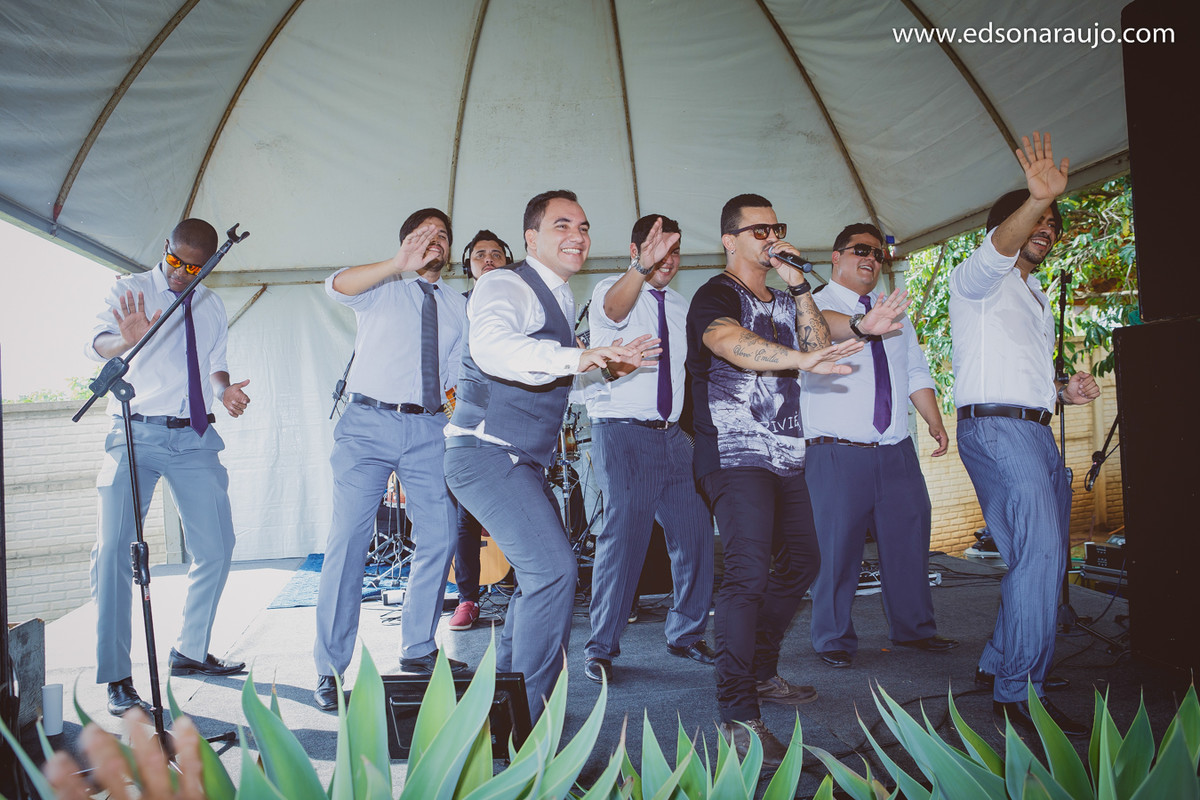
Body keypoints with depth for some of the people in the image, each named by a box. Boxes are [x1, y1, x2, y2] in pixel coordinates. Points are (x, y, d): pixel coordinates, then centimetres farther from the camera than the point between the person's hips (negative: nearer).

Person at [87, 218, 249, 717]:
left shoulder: (211, 306, 14)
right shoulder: (129, 291, 2)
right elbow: (98, 343, -13)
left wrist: (224, 389, -4)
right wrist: (128, 341, -37)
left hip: (195, 437, 4)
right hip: (137, 434, -4)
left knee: (217, 547, 4)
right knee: (114, 549, -11)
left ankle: (190, 652, 21)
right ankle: (117, 678, -5)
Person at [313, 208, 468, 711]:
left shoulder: (458, 308, 20)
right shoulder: (381, 289, 7)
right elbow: (336, 287, -15)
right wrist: (400, 266, -28)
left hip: (430, 429, 4)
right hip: (369, 423, -4)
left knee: (439, 538, 2)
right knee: (348, 539, -8)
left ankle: (418, 650, 19)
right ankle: (330, 668, 0)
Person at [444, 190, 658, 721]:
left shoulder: (560, 299, 18)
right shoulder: (505, 286, -13)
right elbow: (492, 347, -35)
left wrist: (608, 362, 19)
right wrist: (580, 357, -46)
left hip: (522, 460, 10)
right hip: (487, 453, -10)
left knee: (543, 571, 19)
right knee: (553, 568, -20)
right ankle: (529, 720, -10)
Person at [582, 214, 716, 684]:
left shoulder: (681, 307, 18)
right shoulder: (610, 291, -2)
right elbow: (614, 309, -28)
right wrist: (643, 268, -47)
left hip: (673, 434, 6)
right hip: (622, 431, -6)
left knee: (694, 531, 5)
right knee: (624, 531, -13)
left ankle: (685, 634, 23)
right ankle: (601, 647, 1)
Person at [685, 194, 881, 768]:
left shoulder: (780, 302, 20)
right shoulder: (716, 296, -6)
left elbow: (819, 349, 9)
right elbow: (732, 344, -28)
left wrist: (800, 288, 0)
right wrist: (802, 359, -42)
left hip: (785, 455, 9)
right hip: (736, 455, -9)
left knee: (801, 562, 16)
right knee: (748, 572, -19)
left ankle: (761, 673, 31)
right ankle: (738, 715, -15)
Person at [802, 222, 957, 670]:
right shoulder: (815, 304, 0)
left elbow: (916, 373, 21)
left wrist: (935, 423, 8)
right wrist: (861, 324, -45)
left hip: (896, 451, 6)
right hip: (837, 453, -6)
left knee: (908, 537, 9)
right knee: (837, 546, -4)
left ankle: (912, 628, 25)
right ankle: (834, 639, 10)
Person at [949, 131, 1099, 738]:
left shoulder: (1035, 296, 28)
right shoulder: (979, 278, 1)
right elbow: (997, 251, -24)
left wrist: (1063, 389, 11)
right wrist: (1037, 199, -43)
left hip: (1037, 432, 9)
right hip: (996, 427, -9)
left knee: (1041, 557, 9)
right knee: (1039, 555, -16)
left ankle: (1000, 664, 22)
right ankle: (1018, 692, -12)